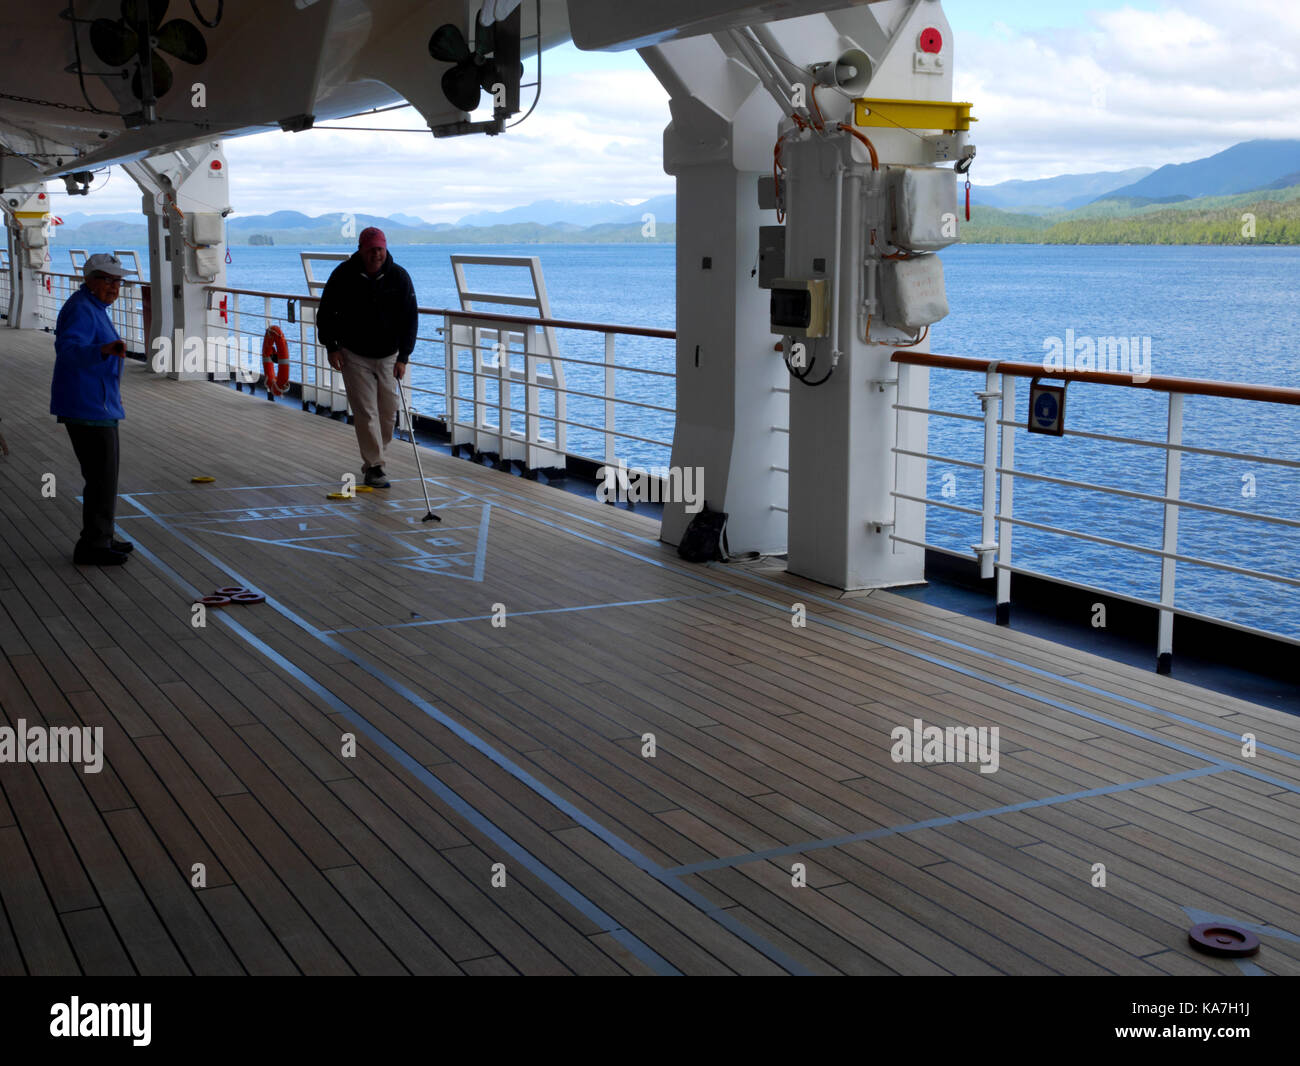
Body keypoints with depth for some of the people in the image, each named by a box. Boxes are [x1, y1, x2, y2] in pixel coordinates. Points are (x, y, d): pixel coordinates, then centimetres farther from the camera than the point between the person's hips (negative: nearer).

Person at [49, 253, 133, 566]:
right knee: (102, 477, -7)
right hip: (88, 408, -11)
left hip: (98, 406, 11)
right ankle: (92, 546, -2)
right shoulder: (81, 310, -17)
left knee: (104, 474, 17)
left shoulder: (95, 308, 16)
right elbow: (69, 350, -33)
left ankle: (100, 538, 26)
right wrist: (105, 350, -50)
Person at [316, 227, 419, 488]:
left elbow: (410, 317, -6)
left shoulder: (399, 277, -8)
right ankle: (373, 467, -4)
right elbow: (326, 311, 0)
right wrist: (331, 347, -6)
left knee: (388, 412, 6)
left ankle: (372, 457, 25)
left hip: (388, 356, 2)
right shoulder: (344, 275, -10)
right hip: (354, 355, -2)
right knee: (365, 411, -8)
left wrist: (403, 357, -12)